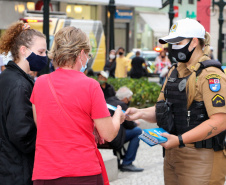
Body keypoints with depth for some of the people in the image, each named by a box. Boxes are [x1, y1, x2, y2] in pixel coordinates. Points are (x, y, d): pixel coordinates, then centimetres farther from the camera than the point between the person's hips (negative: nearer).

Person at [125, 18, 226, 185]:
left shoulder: (210, 75, -14)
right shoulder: (175, 72, 16)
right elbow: (163, 108, 21)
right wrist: (141, 113, 0)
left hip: (200, 159, -8)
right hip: (173, 154, 8)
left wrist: (180, 140, -26)